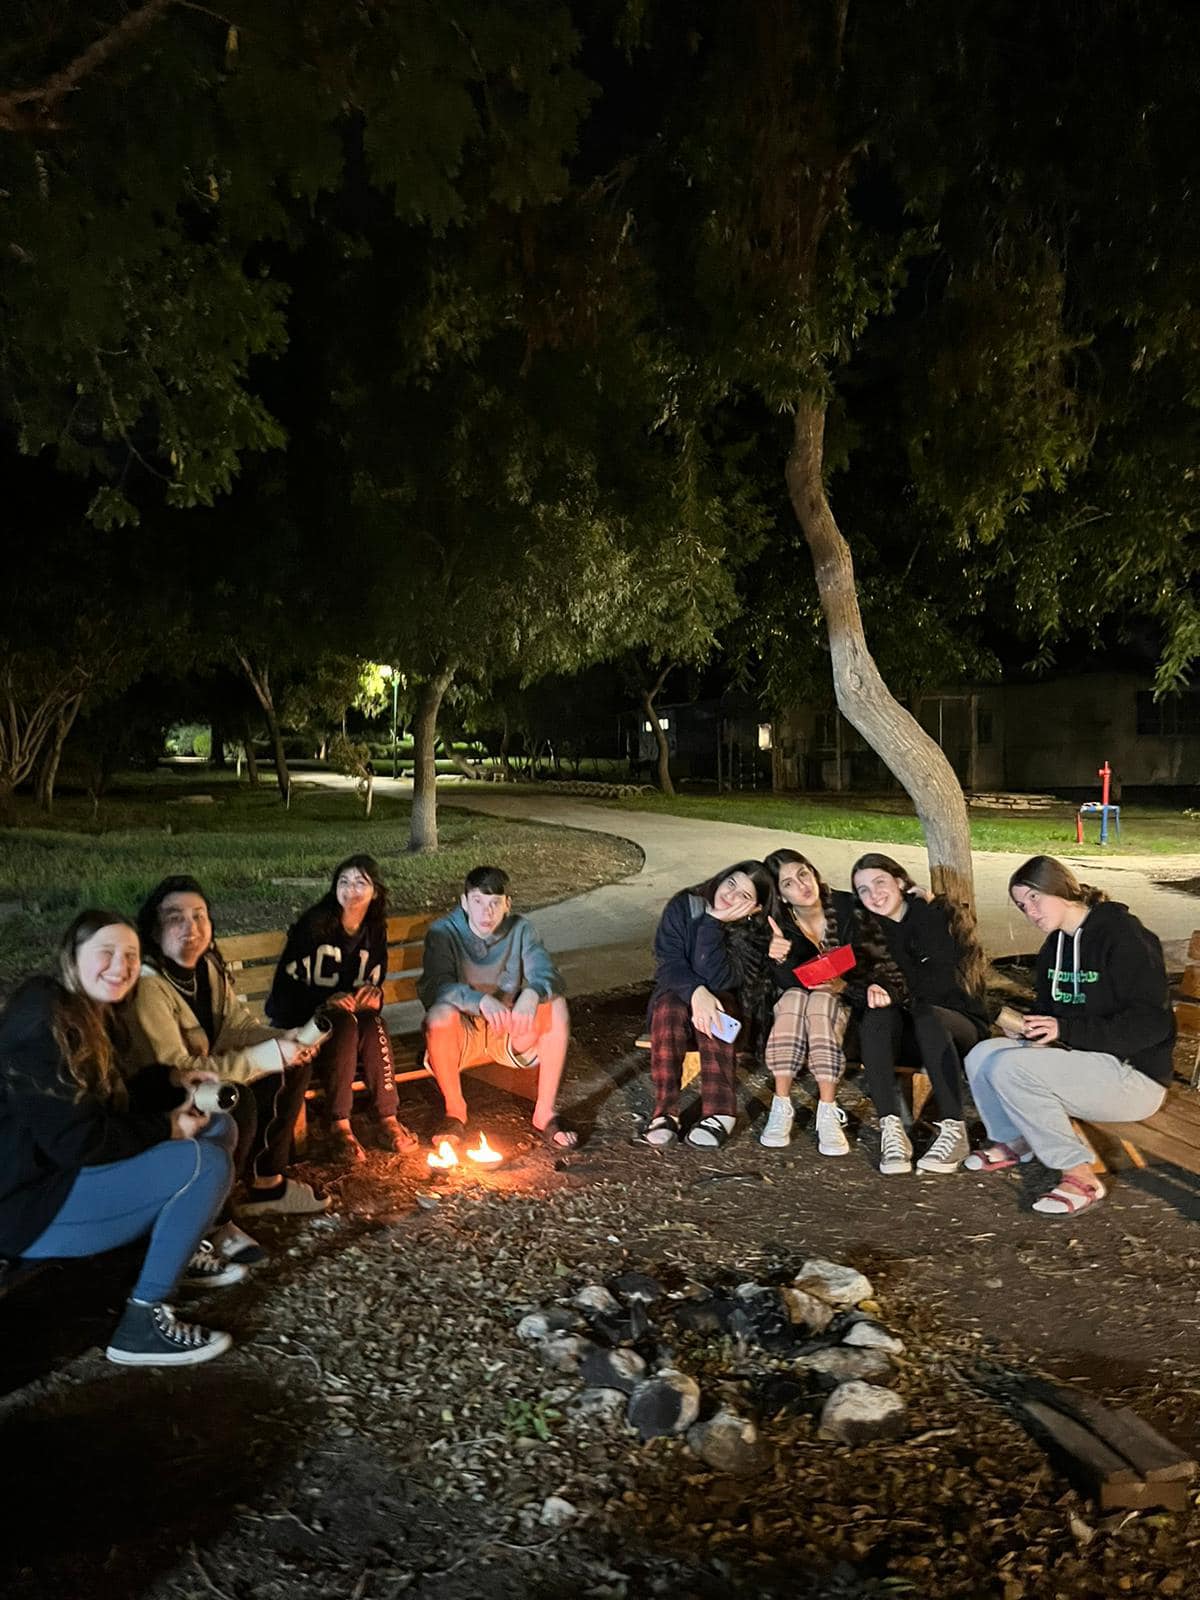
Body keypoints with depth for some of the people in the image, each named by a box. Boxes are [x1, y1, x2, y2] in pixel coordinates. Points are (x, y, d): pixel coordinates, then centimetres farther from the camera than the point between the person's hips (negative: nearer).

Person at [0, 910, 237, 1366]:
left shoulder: (93, 1015, 9)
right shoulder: (43, 1025, -23)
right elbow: (76, 1141, -26)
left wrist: (173, 1083, 0)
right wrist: (167, 1129, -15)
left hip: (74, 1170, 10)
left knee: (218, 1127, 9)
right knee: (204, 1164, -25)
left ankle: (181, 1250, 20)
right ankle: (142, 1325, -16)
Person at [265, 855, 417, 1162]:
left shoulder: (375, 931, 5)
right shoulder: (314, 924, -11)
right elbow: (285, 984, -11)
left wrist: (373, 995, -8)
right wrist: (326, 1002, -25)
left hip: (353, 1013, 4)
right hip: (302, 1018, -4)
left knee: (372, 1022, -30)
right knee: (346, 1023, -35)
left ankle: (388, 1119, -27)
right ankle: (339, 1124, -31)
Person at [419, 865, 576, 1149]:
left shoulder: (521, 929, -4)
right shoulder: (443, 932, -11)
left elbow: (548, 974, -17)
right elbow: (434, 987, -26)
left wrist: (532, 994, -42)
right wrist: (481, 1001, -45)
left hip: (510, 1035, 2)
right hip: (463, 1037, -2)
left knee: (556, 1005, -24)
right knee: (441, 1014, -35)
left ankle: (545, 1112, -15)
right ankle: (454, 1112, -13)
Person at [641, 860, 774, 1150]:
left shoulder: (756, 932, -13)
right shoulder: (682, 906, -9)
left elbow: (718, 978, -25)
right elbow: (668, 962, -17)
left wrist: (714, 923, -31)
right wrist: (696, 992, -35)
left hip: (731, 1012, -1)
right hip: (678, 993, 1)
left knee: (716, 1005, -35)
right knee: (669, 1006, -33)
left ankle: (719, 1113, -37)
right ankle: (665, 1111, -34)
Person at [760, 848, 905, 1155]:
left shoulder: (850, 909, -12)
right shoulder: (777, 925, -7)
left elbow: (886, 969, -13)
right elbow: (792, 983, -18)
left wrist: (844, 986, -28)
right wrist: (781, 958, -40)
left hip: (845, 1004, -2)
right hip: (793, 1006, 2)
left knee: (820, 1000, -33)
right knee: (794, 997, -32)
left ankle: (828, 1115, -37)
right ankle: (781, 1108, -31)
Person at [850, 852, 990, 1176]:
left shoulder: (938, 916, -6)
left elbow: (944, 983, -15)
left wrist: (893, 987, -17)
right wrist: (870, 990, -25)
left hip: (960, 1025, -3)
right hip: (907, 1033, 3)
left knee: (928, 1016, -35)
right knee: (876, 1015, -28)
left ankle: (954, 1132, -34)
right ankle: (891, 1131, -36)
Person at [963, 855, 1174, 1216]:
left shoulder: (1122, 935, -16)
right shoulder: (1054, 946, 11)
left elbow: (1151, 1023, -21)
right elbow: (1049, 1008, 22)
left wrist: (1066, 1030, -24)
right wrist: (1037, 1029, -3)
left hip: (1134, 1075, -8)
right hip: (1078, 1057, 8)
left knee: (1010, 1067, -26)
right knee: (981, 1056, -8)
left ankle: (1080, 1176, -14)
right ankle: (1015, 1142, 16)